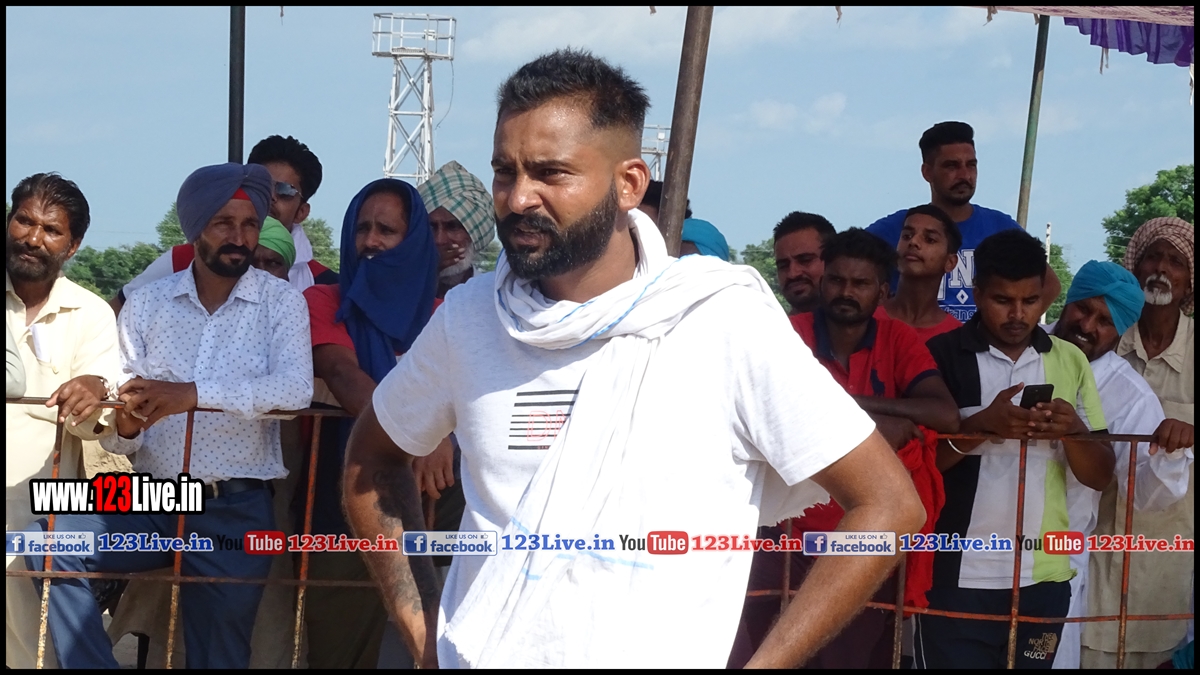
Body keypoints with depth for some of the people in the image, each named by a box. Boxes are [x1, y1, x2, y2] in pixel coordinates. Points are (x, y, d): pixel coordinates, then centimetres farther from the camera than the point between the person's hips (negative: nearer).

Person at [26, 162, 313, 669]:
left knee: (219, 657, 1)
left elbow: (295, 389, -19)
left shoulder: (280, 301, 0)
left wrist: (194, 393, -30)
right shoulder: (146, 305, 6)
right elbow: (115, 439, 3)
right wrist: (124, 425, -22)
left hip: (236, 512, -2)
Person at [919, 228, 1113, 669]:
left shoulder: (1070, 361, 7)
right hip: (956, 578, -3)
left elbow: (1101, 477, 7)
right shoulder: (941, 357, -3)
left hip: (1044, 577, 3)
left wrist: (1073, 432, -13)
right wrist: (982, 425, -20)